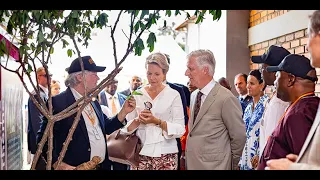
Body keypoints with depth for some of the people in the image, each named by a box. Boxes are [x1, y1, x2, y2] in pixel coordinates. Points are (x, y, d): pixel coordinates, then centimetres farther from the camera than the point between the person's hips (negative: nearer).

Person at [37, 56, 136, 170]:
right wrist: (58, 164, -21)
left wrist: (124, 111, 3)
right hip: (74, 167, -7)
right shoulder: (58, 102, -13)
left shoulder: (94, 103, 10)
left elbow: (106, 128, 15)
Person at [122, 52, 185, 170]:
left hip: (165, 154, -2)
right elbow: (127, 127, 4)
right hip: (141, 153, 2)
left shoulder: (173, 95, -2)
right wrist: (138, 120, -15)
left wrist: (157, 121, -19)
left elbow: (180, 130, -8)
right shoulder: (137, 95, 5)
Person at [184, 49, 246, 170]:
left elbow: (239, 136, -10)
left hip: (214, 165, -6)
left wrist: (231, 165, 1)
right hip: (191, 163, 7)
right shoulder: (193, 95, 7)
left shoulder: (226, 99, -17)